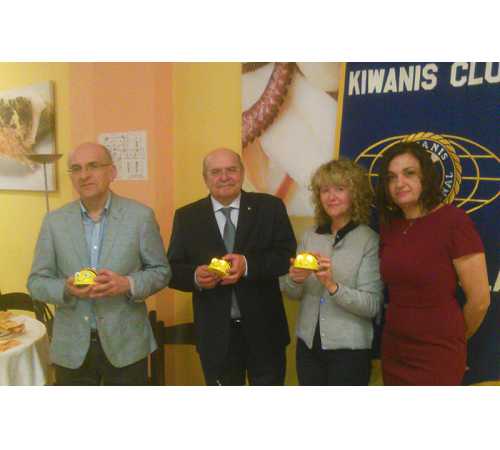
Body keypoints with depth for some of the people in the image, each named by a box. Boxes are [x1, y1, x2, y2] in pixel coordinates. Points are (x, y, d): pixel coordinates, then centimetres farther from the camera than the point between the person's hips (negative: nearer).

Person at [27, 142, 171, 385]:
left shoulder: (140, 216, -6)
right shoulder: (54, 221, 0)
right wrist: (66, 289, -18)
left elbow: (161, 271, -1)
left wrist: (128, 284, -20)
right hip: (72, 347, 2)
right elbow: (36, 282, 3)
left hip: (126, 344, -1)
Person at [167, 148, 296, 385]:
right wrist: (196, 276, -22)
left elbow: (287, 256, -8)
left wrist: (248, 264, -24)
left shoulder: (270, 207, -2)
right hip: (216, 332, 1)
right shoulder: (186, 216, 1)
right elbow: (173, 270, 0)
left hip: (264, 329, 0)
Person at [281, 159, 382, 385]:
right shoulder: (310, 235, 2)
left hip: (349, 349, -4)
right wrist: (295, 279, -16)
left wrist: (332, 285, -27)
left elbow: (372, 306, -14)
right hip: (308, 343, 4)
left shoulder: (370, 240, -10)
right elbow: (291, 293, 5)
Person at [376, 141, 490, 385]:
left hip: (437, 357, -5)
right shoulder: (389, 225, 2)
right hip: (393, 351, 5)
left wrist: (451, 340, 3)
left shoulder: (453, 221, -14)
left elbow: (479, 300, -11)